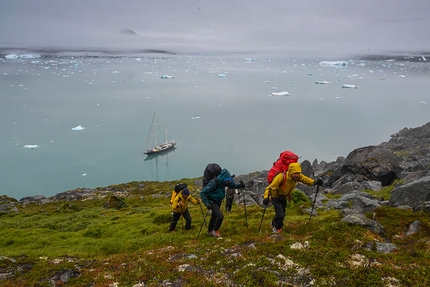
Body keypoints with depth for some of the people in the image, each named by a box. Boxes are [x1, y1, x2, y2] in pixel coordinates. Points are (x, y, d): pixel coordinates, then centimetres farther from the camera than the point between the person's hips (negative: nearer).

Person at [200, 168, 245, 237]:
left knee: (214, 216, 22)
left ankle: (210, 231, 43)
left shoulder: (224, 181, -15)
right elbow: (202, 193, -33)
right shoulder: (213, 183, -35)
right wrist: (207, 203, -39)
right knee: (220, 216, -17)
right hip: (212, 202, -7)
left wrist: (239, 185, -19)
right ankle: (215, 230, 8)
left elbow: (233, 185, 1)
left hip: (218, 201, 7)